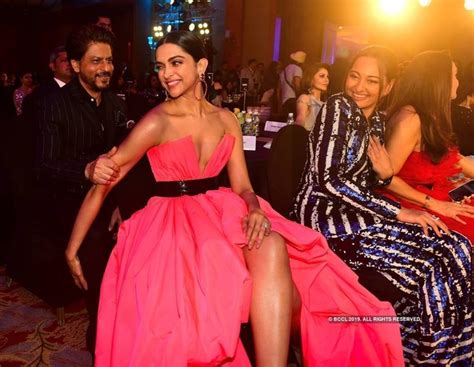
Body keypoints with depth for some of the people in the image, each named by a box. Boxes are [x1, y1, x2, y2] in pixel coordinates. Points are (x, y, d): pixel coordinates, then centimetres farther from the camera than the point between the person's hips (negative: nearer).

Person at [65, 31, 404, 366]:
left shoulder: (227, 121, 7)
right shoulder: (157, 123, -8)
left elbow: (242, 186, 5)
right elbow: (101, 186, -6)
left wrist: (256, 210, -19)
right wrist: (73, 251, -4)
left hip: (221, 211, 5)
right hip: (173, 221, -4)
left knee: (273, 247, -29)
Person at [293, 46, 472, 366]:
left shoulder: (377, 122, 14)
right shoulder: (338, 107, -9)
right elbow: (328, 179, -19)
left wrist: (384, 174, -6)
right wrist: (398, 212, -18)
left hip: (352, 211, 8)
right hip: (324, 213, -7)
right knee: (436, 259, -17)